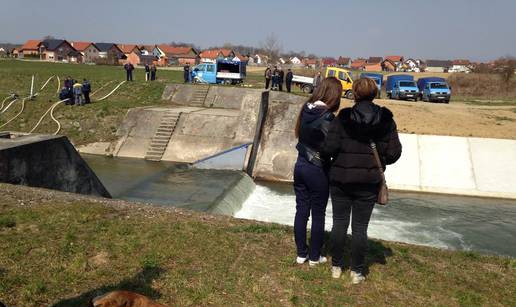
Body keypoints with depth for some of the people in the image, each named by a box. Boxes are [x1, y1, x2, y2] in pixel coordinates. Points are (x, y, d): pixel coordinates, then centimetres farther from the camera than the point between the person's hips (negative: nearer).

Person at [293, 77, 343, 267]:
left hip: (301, 165, 6)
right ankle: (314, 257, 22)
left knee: (301, 211, 13)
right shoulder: (327, 118, -19)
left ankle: (301, 253, 25)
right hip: (318, 170, -6)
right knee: (318, 215, 9)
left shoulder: (306, 110, 0)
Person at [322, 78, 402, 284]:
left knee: (339, 223, 13)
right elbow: (394, 153, -3)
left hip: (340, 179, -1)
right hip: (369, 182, 1)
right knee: (360, 227, 10)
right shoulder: (386, 120, -3)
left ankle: (336, 267, 26)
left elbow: (329, 148, -15)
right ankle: (357, 271, 20)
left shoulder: (343, 117, -10)